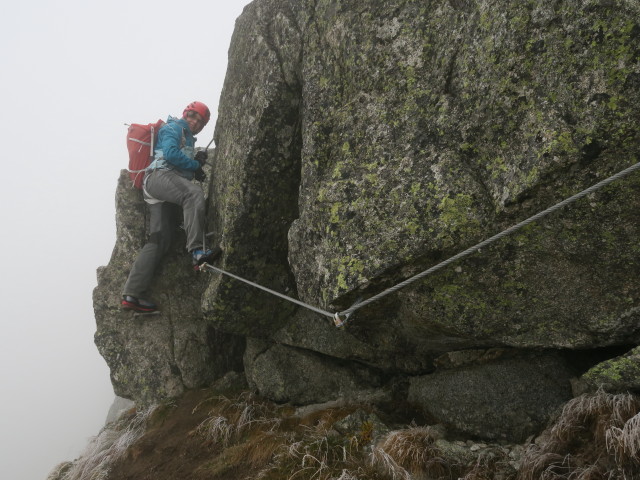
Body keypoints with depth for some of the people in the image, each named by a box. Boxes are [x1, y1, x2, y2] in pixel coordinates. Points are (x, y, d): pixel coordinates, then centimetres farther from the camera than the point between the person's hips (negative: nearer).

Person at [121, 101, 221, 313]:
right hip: (160, 175, -9)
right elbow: (170, 153, -10)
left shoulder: (187, 139, 36)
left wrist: (197, 163, 10)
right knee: (194, 193, -36)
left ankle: (132, 294, -7)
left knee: (159, 241, -3)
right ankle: (197, 250, -49)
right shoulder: (173, 128, 9)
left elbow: (186, 170, 28)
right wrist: (195, 164, -1)